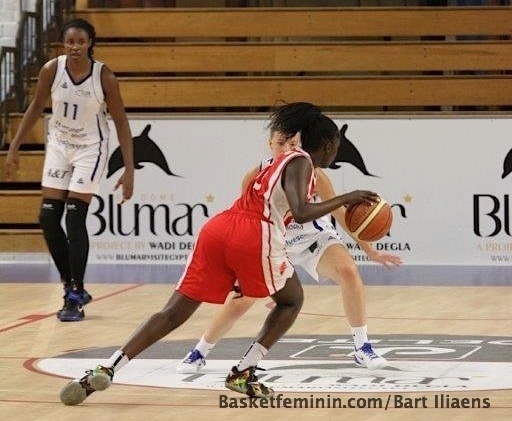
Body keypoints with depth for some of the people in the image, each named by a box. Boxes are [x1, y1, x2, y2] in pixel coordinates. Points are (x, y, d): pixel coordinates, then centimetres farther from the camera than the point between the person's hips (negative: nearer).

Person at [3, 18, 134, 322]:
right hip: (59, 145, 4)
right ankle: (72, 287, 16)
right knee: (48, 218, 0)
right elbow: (37, 107, 4)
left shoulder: (105, 78, -20)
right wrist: (15, 148, 4)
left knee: (75, 220, -11)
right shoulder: (52, 70, -12)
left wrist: (129, 170, -15)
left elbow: (121, 123, -12)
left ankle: (76, 296, -2)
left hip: (90, 148, -4)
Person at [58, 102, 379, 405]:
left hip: (217, 228, 7)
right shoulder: (302, 163, 5)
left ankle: (107, 370, -11)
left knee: (175, 312, 3)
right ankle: (244, 373, 8)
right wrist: (346, 199, -3)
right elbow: (301, 213, -12)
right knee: (292, 301, 19)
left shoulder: (283, 162, 31)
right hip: (253, 237, -7)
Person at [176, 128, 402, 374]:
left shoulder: (312, 175, -25)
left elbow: (341, 214, -15)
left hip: (315, 239, -1)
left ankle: (362, 349, -15)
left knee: (348, 272, -28)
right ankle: (199, 353, 19)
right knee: (239, 300, -5)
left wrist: (371, 252, -13)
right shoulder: (255, 178, -22)